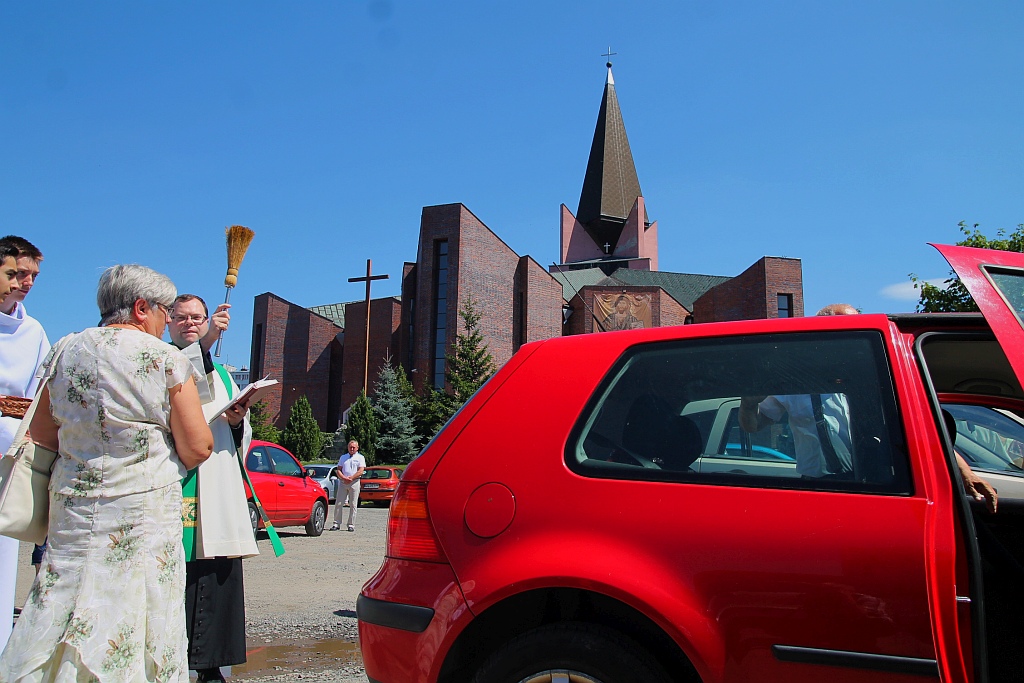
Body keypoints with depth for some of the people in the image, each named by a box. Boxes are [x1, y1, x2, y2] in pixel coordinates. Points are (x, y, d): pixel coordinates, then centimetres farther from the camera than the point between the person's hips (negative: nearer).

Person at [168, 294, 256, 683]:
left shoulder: (221, 374, 25)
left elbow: (243, 437, 25)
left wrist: (236, 421, 2)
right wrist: (205, 344, -28)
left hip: (218, 493, 5)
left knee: (220, 576, 1)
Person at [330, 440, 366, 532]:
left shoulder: (360, 457, 7)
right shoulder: (343, 457, 17)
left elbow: (360, 471, -3)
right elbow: (338, 470, 9)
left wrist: (351, 478, -15)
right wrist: (344, 478, -9)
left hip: (354, 482, -2)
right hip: (342, 483, 3)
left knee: (353, 505, -1)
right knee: (338, 503, -1)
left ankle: (351, 524, 4)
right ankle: (336, 523, 4)